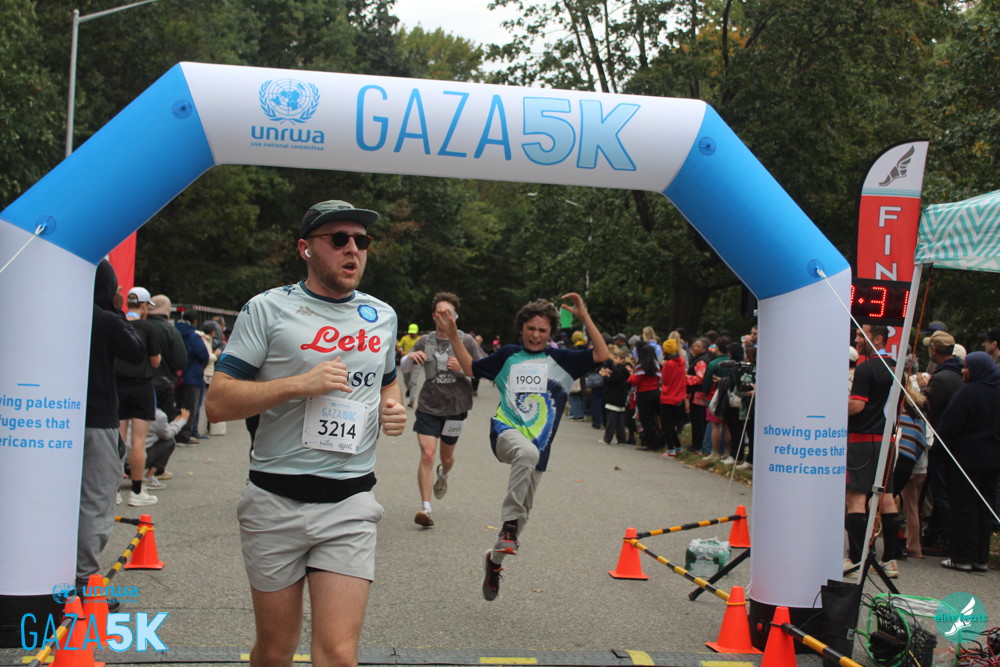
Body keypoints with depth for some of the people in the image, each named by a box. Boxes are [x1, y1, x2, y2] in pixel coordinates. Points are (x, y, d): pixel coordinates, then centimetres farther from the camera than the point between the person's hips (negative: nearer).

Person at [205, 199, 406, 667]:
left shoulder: (382, 317, 12)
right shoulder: (268, 309, -2)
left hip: (350, 504, 2)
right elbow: (218, 403, -8)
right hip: (277, 501, -2)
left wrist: (394, 408, 7)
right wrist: (300, 384, -18)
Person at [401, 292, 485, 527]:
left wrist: (462, 368, -19)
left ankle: (443, 475, 51)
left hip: (455, 407, 0)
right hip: (428, 407, 0)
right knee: (427, 455, -14)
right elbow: (402, 367, 1)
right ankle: (425, 508, -12)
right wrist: (411, 356, -22)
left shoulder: (466, 341, -1)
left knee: (447, 457, 14)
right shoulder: (425, 341, 3)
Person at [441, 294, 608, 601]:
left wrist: (584, 316, -9)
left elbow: (601, 355, -3)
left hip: (538, 441, 2)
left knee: (522, 513, 7)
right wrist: (453, 335, 14)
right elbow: (471, 367, 23)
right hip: (506, 431, -2)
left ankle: (495, 559, 33)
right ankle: (509, 524, -32)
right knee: (527, 452, -40)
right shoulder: (508, 355, 11)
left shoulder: (560, 359, 7)